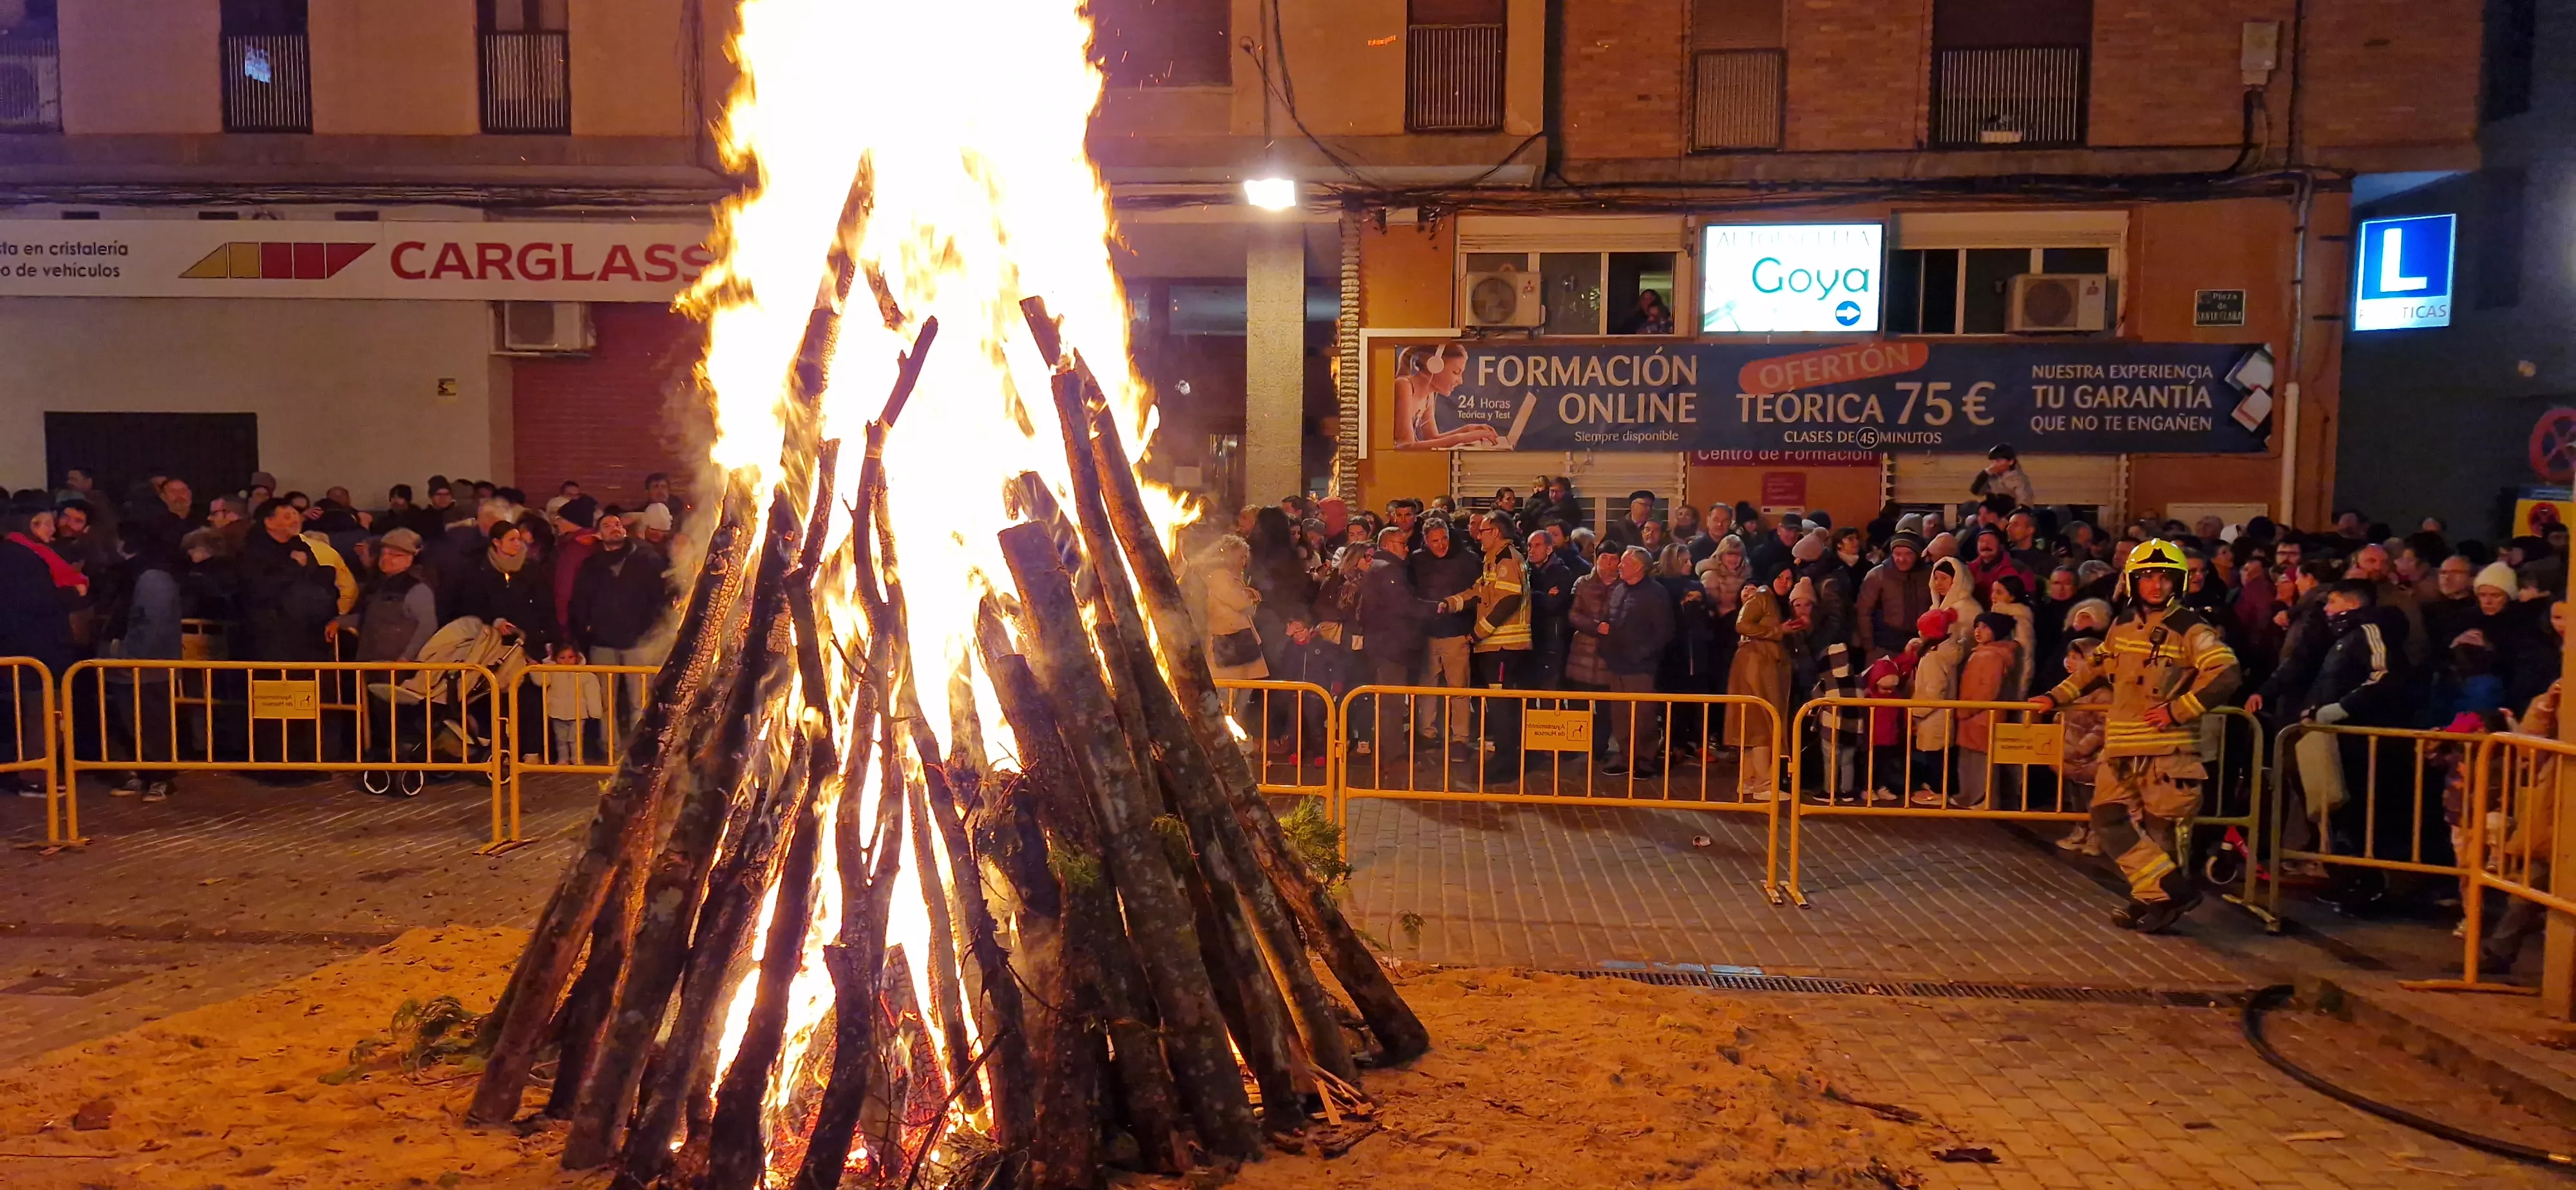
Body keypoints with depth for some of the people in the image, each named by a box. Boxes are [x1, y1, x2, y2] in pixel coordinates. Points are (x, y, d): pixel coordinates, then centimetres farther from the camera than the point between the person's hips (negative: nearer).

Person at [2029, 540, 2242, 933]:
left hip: (2167, 748, -6)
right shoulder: (2123, 625, 12)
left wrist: (2178, 710, -19)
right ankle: (2173, 887, 10)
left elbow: (2225, 674, -17)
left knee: (2157, 827, -2)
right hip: (2121, 746, 7)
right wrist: (2057, 696, 22)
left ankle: (2156, 896, 11)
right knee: (2109, 817, 4)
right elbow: (2096, 667, 26)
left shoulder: (2191, 629, -7)